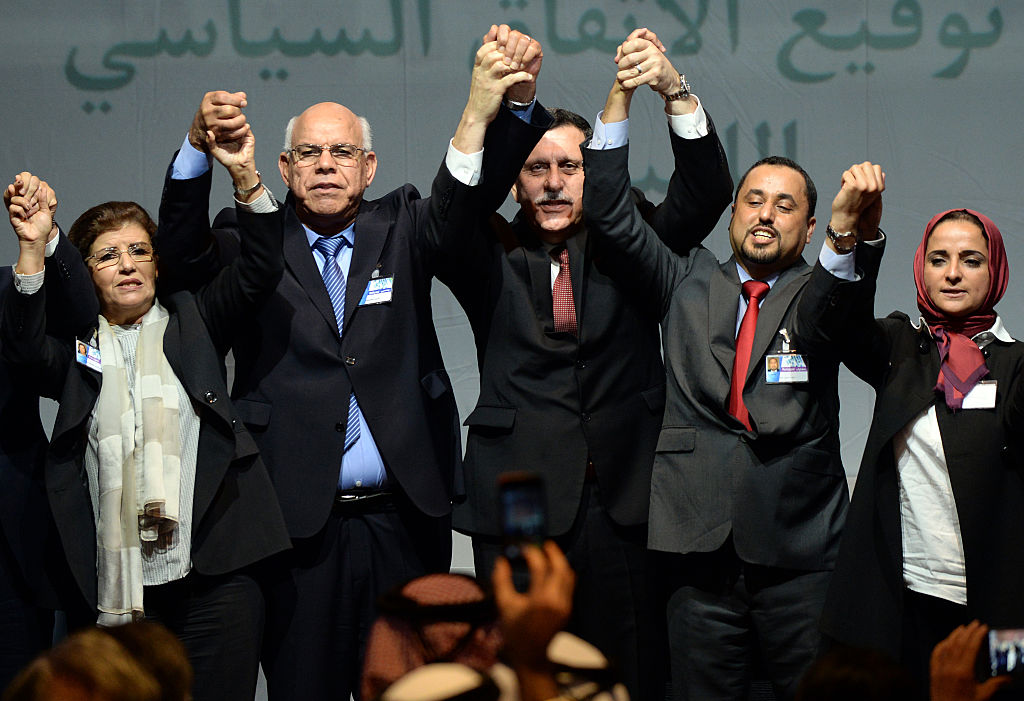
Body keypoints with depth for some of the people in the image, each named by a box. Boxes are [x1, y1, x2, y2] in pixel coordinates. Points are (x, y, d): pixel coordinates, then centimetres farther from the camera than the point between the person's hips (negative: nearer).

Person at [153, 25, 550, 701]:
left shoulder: (401, 230, 9)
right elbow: (184, 252, -13)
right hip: (301, 523, -1)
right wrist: (200, 144, -30)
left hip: (406, 519, 2)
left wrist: (511, 100, -27)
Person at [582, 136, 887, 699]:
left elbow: (827, 310, -17)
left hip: (801, 557, -1)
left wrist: (847, 230, -38)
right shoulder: (689, 283, 15)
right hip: (700, 548, 1)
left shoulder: (819, 293, 8)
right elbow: (609, 212, 6)